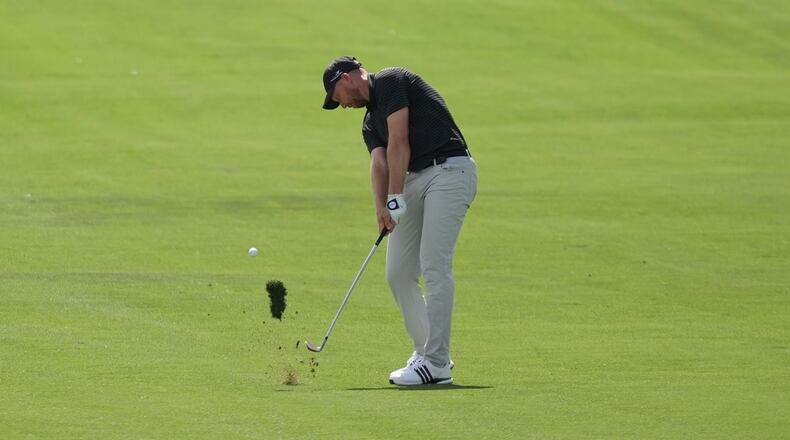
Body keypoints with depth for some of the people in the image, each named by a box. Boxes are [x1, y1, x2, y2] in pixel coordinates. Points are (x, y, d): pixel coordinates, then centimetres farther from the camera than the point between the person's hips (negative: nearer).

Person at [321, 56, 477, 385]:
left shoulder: (389, 82, -3)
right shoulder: (370, 123, 22)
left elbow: (399, 142, -11)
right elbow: (379, 162, 4)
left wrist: (395, 199, -14)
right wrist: (381, 207, -15)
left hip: (449, 170, -9)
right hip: (416, 179, 9)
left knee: (434, 265, -14)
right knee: (398, 273, 6)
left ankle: (437, 364, -15)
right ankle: (426, 353, 16)